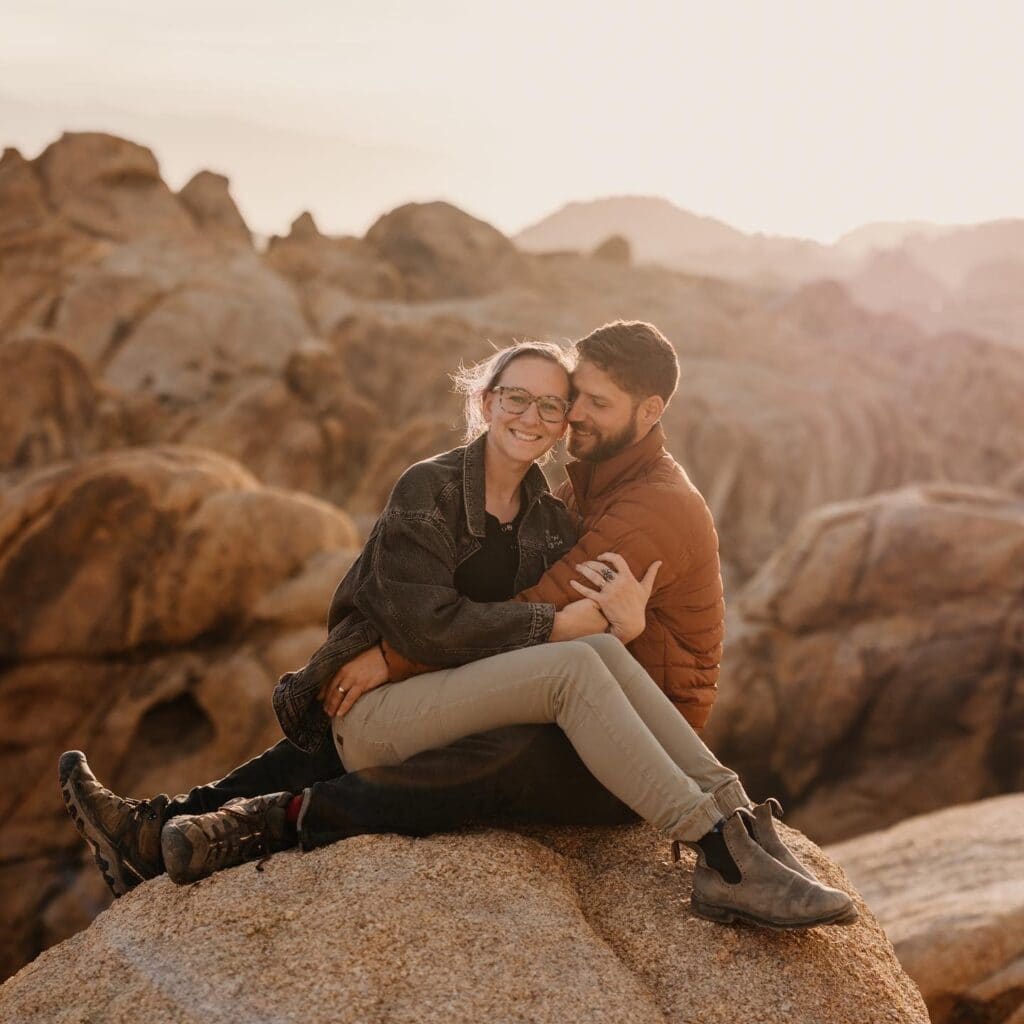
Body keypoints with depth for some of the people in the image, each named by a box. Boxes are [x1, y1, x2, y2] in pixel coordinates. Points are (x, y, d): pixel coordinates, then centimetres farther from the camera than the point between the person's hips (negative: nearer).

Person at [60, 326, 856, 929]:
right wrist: (567, 623, -20)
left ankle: (734, 817, -30)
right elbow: (423, 624, -17)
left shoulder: (549, 520, 13)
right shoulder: (430, 488, -5)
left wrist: (623, 621, -25)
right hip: (372, 712, -5)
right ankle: (725, 853, -36)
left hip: (463, 707, 5)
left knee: (597, 649, -23)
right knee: (578, 662, -29)